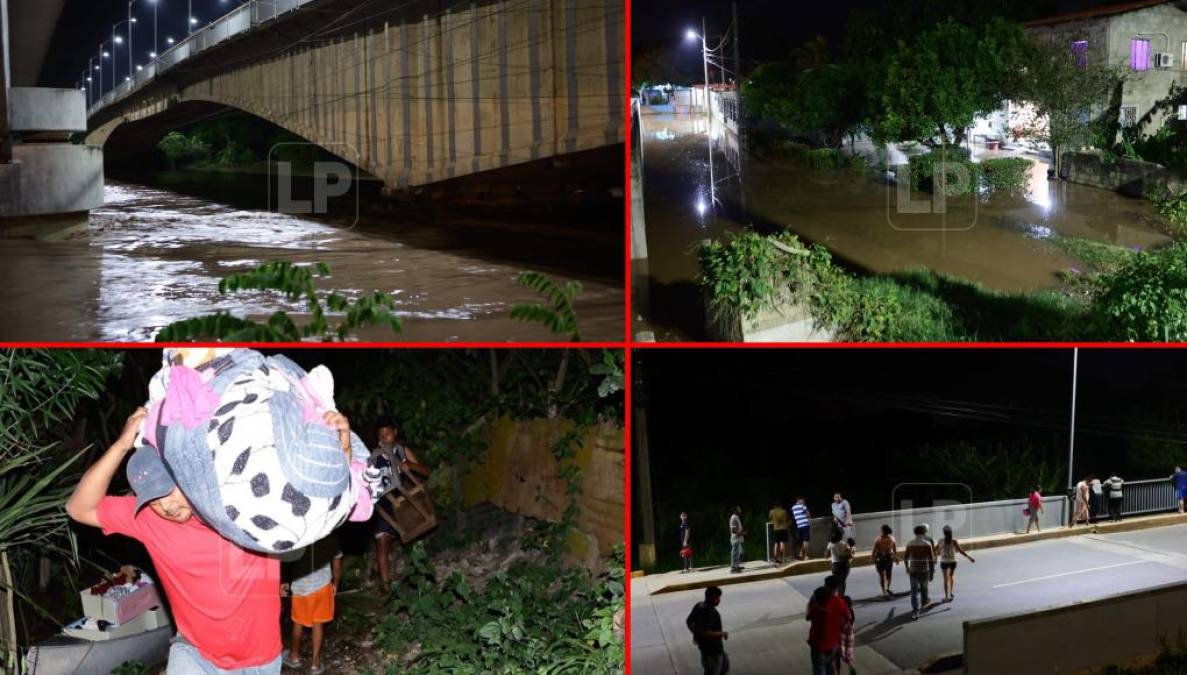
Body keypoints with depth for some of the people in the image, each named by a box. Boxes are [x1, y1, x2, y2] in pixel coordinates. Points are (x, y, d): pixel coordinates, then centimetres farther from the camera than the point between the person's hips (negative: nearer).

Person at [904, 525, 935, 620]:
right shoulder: (927, 544, -9)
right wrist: (932, 572, -1)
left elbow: (906, 558, 6)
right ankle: (924, 603, 45)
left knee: (914, 591, 0)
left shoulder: (910, 544, -4)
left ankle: (915, 611, -11)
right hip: (924, 570, 0)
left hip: (913, 570, 0)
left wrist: (907, 568, 22)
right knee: (924, 587, 22)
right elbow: (931, 559, -8)